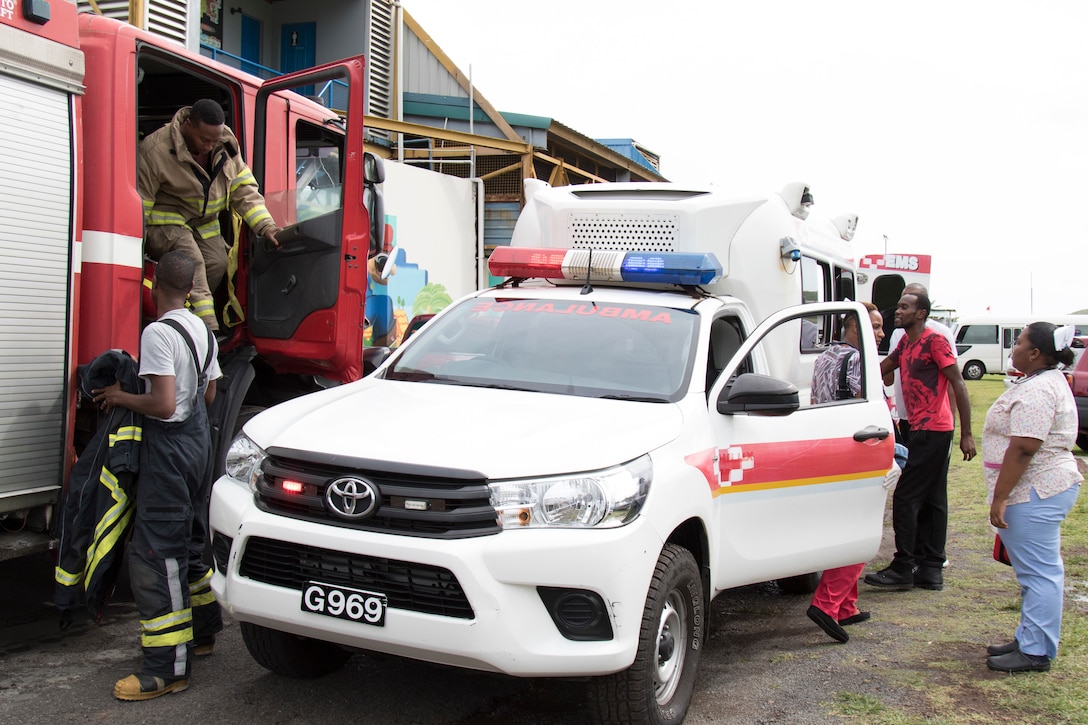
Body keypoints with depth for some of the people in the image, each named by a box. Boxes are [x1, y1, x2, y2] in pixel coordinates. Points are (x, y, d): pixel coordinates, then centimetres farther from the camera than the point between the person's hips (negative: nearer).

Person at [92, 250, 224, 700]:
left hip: (169, 448, -9)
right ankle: (203, 631, 32)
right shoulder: (203, 331, 10)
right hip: (199, 442, 9)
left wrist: (121, 397, -9)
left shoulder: (159, 333, -18)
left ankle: (166, 668, -4)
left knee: (156, 556, -6)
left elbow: (164, 405, -25)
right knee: (192, 544, 21)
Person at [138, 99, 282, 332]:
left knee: (217, 264, -18)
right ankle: (208, 332, -38)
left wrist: (265, 226, -13)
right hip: (164, 222, -6)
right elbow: (140, 206, -18)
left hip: (204, 222, 6)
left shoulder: (226, 145, -6)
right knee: (192, 262, -30)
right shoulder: (155, 150, -22)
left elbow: (243, 190, 0)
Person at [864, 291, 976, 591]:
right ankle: (931, 569, 17)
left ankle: (903, 569, 1)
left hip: (932, 431, -9)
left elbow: (958, 385, -14)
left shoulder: (934, 341, -12)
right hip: (923, 431, 9)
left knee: (905, 498, -6)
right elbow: (879, 371, 18)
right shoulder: (905, 343, 14)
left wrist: (966, 434, -16)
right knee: (932, 501, 11)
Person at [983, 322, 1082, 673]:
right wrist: (1004, 495, 23)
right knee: (1040, 571, 16)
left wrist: (1000, 498, -22)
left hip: (1035, 493, -11)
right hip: (1045, 488, 11)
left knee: (1038, 572, -4)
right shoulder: (1049, 381, 15)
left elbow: (1022, 450, -26)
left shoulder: (1036, 391, -21)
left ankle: (1035, 652, 3)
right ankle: (1029, 639, 26)